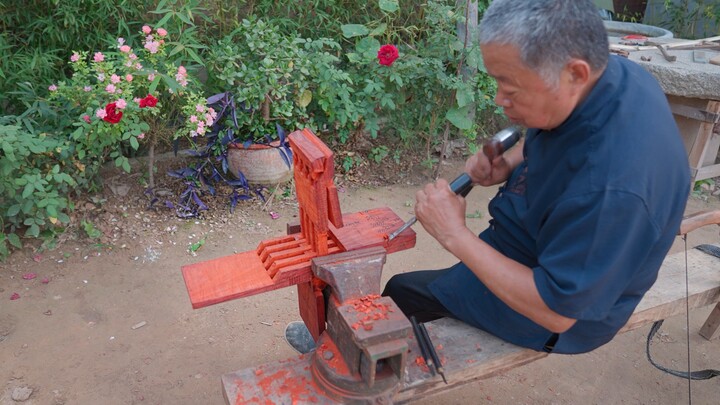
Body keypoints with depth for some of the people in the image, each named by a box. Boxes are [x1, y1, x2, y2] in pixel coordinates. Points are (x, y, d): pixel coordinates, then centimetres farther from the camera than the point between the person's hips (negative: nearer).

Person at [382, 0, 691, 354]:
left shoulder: (611, 185, -42)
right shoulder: (607, 74, -15)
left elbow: (556, 311, -31)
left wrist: (455, 235, -30)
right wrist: (508, 164, -12)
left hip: (560, 309, -8)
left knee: (400, 294, 2)